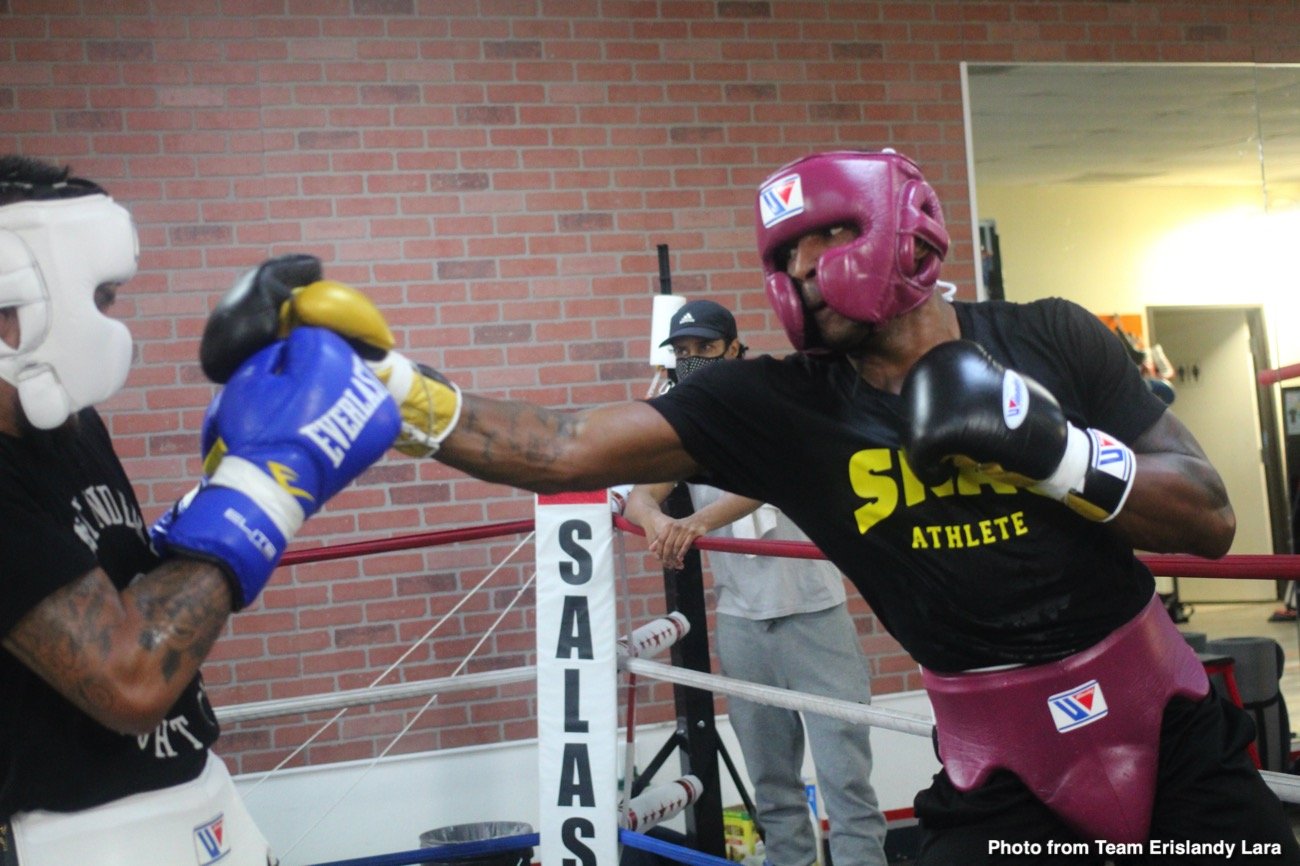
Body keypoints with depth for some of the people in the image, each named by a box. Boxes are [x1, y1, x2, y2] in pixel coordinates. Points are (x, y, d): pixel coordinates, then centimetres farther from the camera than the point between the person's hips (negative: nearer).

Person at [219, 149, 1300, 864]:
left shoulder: (1048, 341, -6)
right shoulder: (780, 407, -9)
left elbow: (1210, 520, -7)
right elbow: (566, 449, -18)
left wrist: (1042, 444, -21)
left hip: (1175, 740, 1)